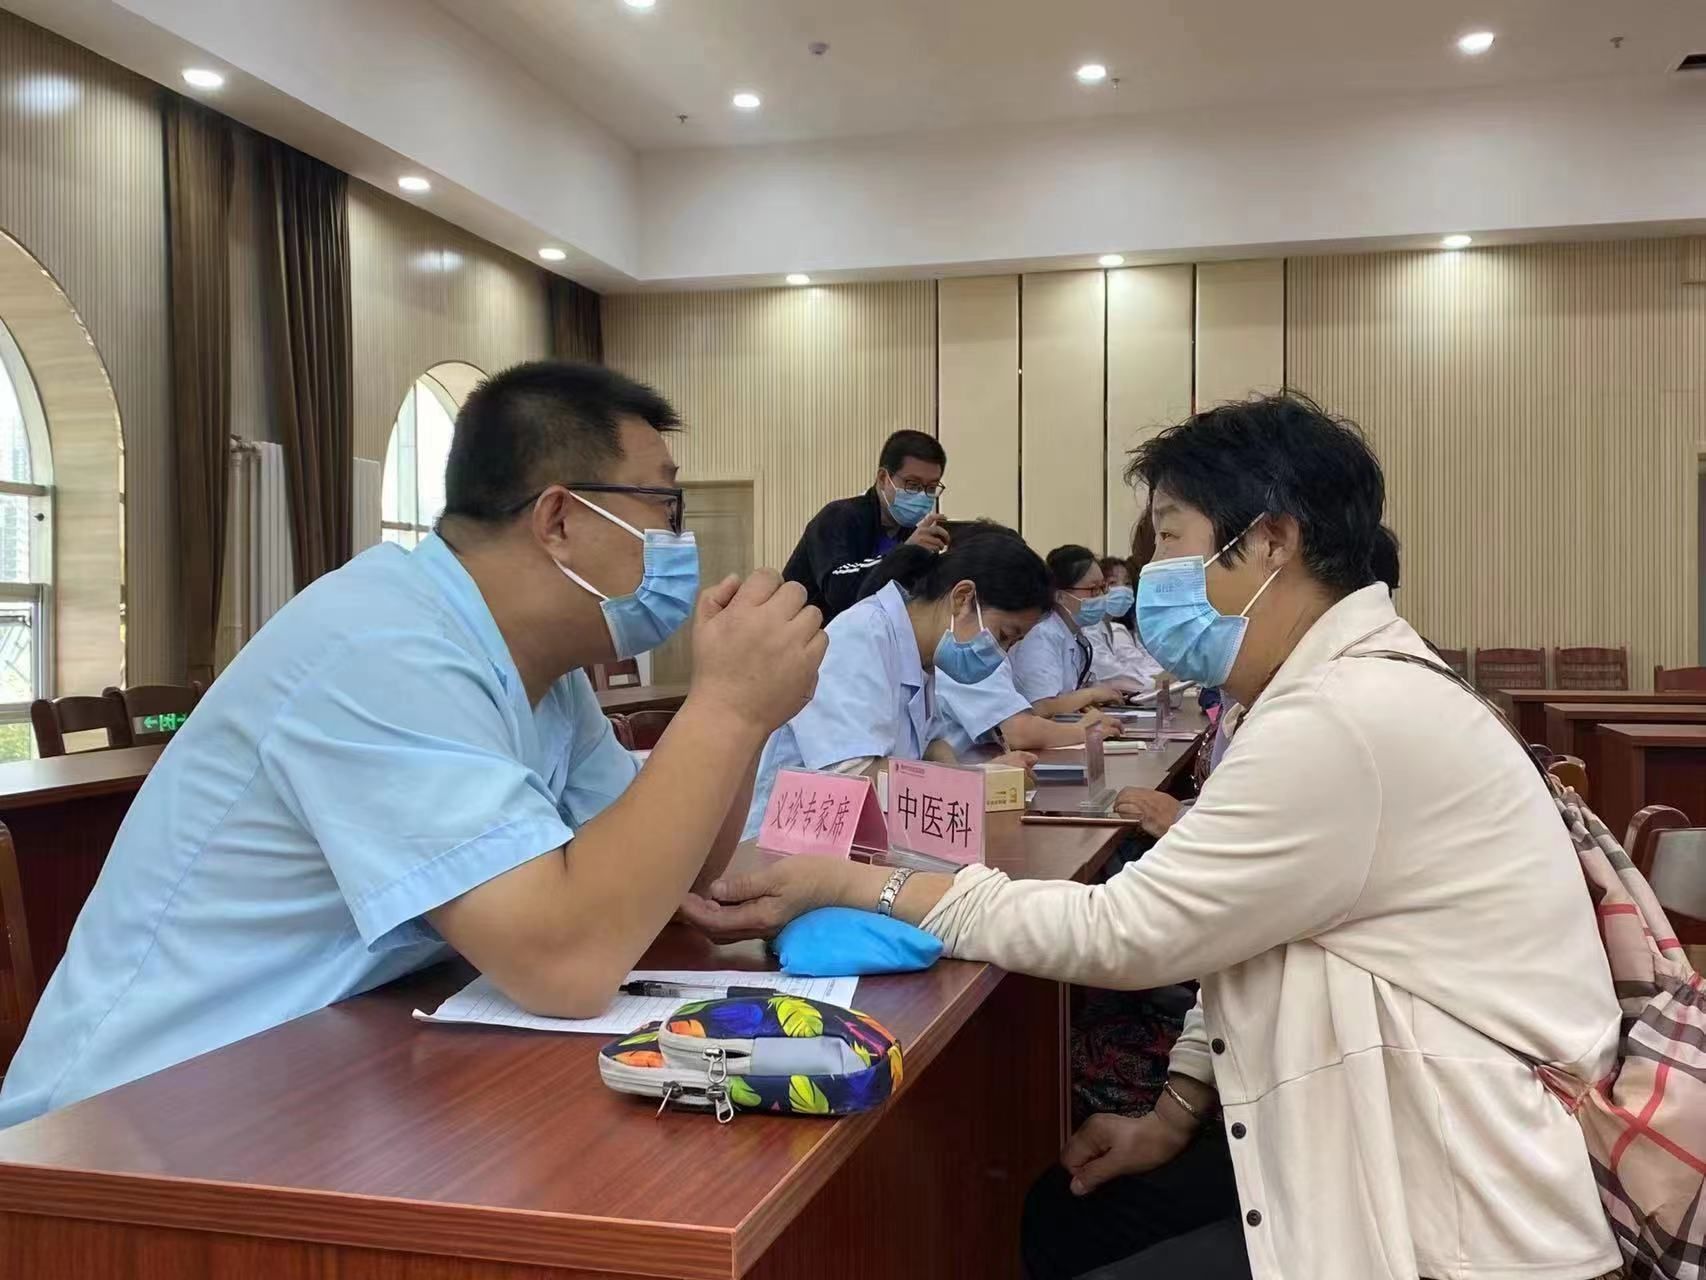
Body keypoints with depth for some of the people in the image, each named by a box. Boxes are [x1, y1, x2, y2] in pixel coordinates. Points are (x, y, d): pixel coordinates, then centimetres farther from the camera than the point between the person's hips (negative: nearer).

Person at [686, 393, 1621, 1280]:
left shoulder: (1346, 721, -25)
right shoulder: (1340, 692, 8)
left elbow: (1124, 931, -23)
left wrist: (851, 886, -18)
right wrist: (1171, 1119, 7)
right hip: (1392, 1149, 9)